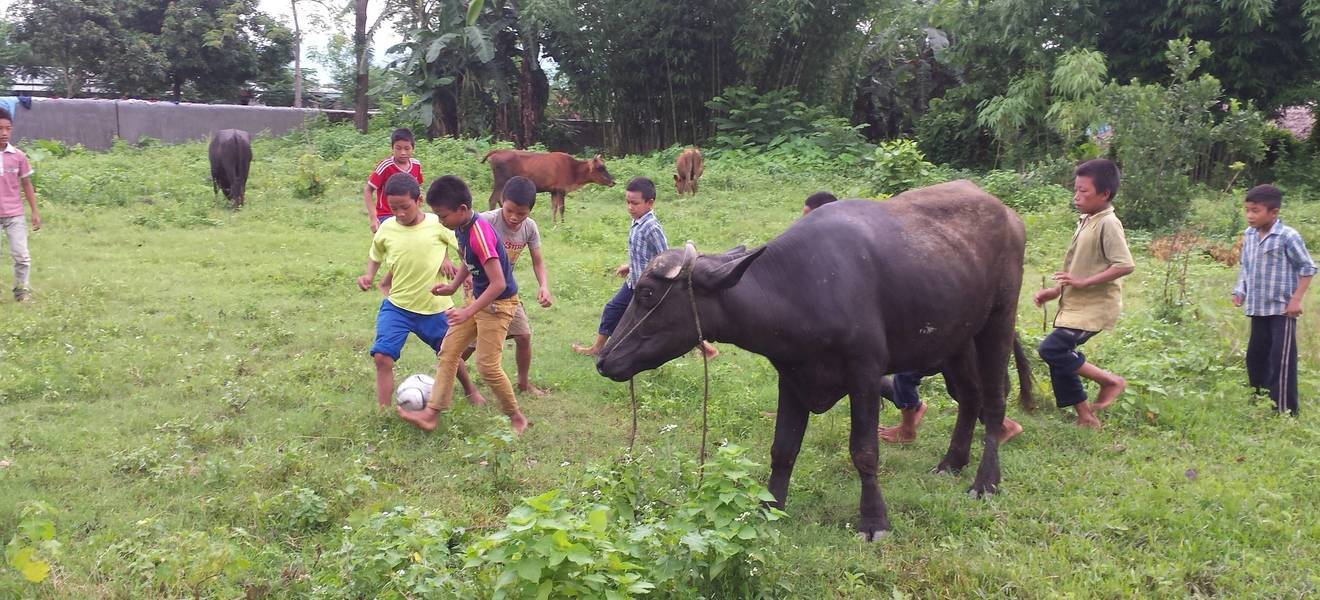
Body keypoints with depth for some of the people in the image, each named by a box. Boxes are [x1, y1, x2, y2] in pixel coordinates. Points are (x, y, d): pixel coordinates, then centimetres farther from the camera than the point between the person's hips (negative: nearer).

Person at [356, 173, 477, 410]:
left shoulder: (438, 224, -14)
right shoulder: (386, 228, -6)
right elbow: (375, 256, 13)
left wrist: (448, 259, -20)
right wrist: (369, 275, -5)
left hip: (435, 307, -1)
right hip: (397, 306, 1)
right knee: (382, 356, -16)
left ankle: (470, 392, 45)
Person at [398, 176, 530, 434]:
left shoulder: (480, 234, -28)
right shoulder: (462, 228, 0)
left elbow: (498, 284, -30)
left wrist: (468, 312, -29)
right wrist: (453, 286, 7)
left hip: (498, 303, -9)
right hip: (479, 298, 9)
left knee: (487, 365, -6)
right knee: (448, 350, 7)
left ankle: (516, 417, 13)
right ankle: (432, 413, 12)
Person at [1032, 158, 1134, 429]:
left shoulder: (1108, 224, -16)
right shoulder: (1086, 222, 11)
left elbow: (1125, 265, -24)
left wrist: (1083, 282, -23)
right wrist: (1056, 291, 12)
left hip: (1095, 306, -9)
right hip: (1076, 305, 9)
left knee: (1051, 348, -17)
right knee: (1060, 356, 8)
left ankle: (1110, 381, -2)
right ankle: (1085, 417, 19)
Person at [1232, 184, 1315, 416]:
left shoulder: (1288, 237, -15)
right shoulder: (1249, 235, 5)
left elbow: (1308, 268, -9)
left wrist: (1296, 299, -14)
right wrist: (1240, 292, 4)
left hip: (1282, 309, -7)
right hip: (1258, 309, 7)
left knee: (1282, 359, -8)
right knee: (1255, 356, 14)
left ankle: (1285, 412, -3)